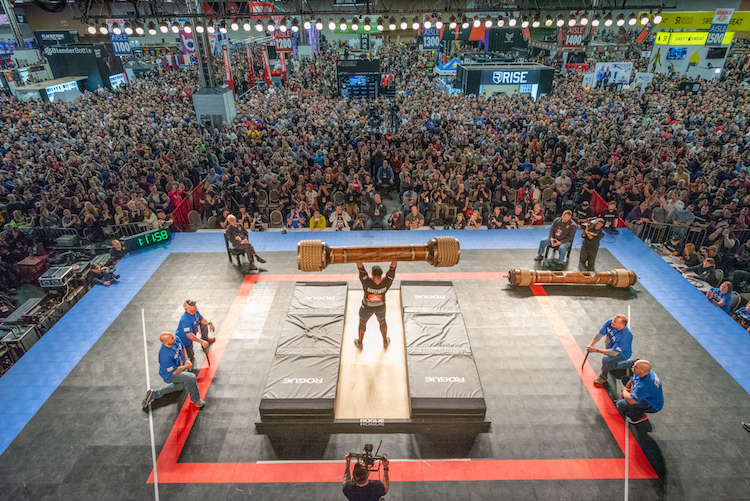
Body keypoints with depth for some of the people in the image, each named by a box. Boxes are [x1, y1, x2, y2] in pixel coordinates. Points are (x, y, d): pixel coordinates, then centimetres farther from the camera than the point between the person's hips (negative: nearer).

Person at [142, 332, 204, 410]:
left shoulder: (175, 339, -20)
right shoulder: (165, 356, -40)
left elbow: (183, 348, 3)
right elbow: (175, 371, -29)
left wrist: (187, 360, -9)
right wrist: (187, 366, -15)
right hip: (170, 375, -9)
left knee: (180, 386, 31)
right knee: (191, 377, -28)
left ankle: (154, 394, 39)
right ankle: (195, 399, -4)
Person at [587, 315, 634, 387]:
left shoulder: (624, 336, -40)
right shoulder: (610, 322, -23)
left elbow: (614, 352, -36)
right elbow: (600, 334, -10)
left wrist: (596, 350, -38)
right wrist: (590, 345, -22)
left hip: (623, 354, -7)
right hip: (611, 348, 7)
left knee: (605, 359, -31)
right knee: (608, 367, 24)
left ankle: (603, 377, -3)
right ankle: (630, 363, 40)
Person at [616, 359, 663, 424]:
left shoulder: (644, 385, -42)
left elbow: (631, 401, -39)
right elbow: (631, 382, 3)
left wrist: (624, 390, -18)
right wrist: (621, 397, 3)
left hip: (652, 406, -9)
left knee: (621, 404, -25)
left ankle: (640, 417, 1)